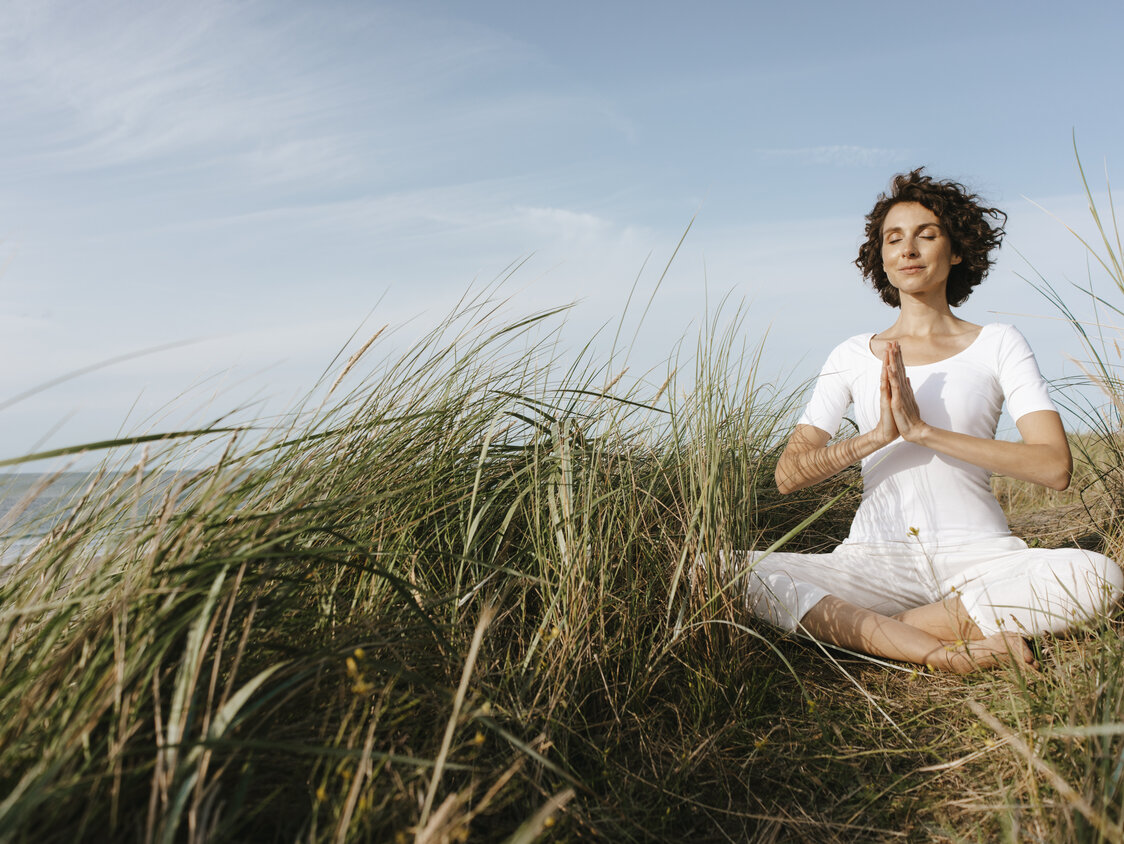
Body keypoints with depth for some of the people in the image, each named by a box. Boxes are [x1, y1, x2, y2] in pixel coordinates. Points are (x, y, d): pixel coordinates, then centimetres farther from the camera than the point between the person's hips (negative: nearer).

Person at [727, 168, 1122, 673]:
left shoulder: (998, 344, 8)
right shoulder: (854, 356, 10)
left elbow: (1055, 467, -6)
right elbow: (788, 475, 1)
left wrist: (923, 430, -14)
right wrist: (876, 436, -16)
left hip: (978, 555, 0)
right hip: (876, 559, 0)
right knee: (747, 571, -25)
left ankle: (866, 631, -23)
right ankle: (940, 654, -26)